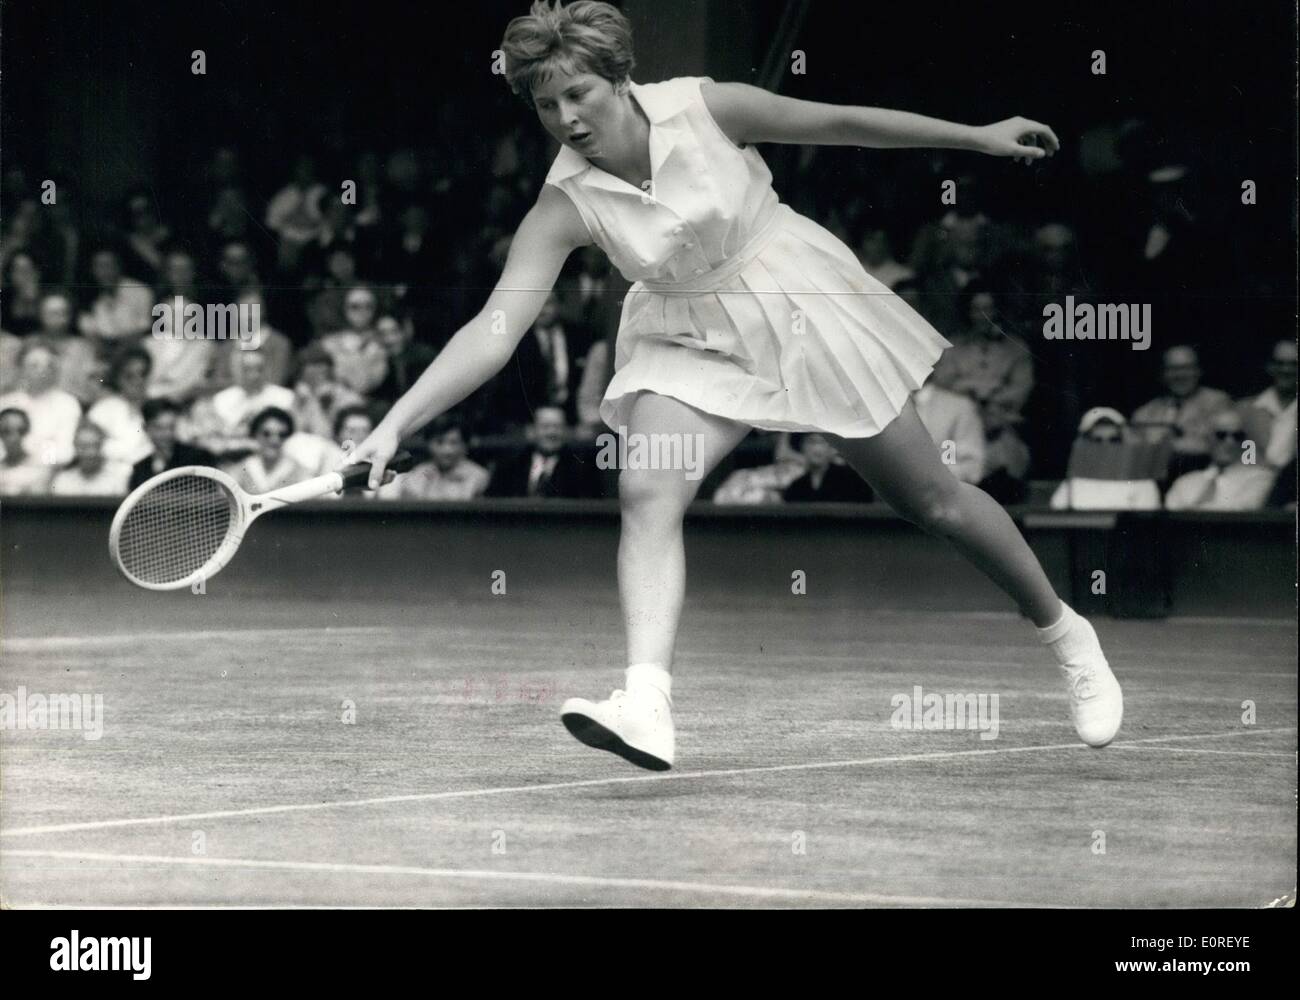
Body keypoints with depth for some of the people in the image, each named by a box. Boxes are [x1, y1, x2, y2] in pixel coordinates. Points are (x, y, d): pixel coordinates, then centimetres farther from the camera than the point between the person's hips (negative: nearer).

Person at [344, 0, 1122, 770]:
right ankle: (648, 705, -35)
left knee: (933, 500, 6)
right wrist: (396, 424, -37)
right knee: (646, 493, -26)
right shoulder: (565, 205, -20)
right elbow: (496, 328, -25)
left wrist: (978, 137, 1)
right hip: (689, 342, 1)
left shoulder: (705, 108, -21)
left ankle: (1064, 631, 28)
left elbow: (837, 123, -8)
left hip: (806, 306, -1)